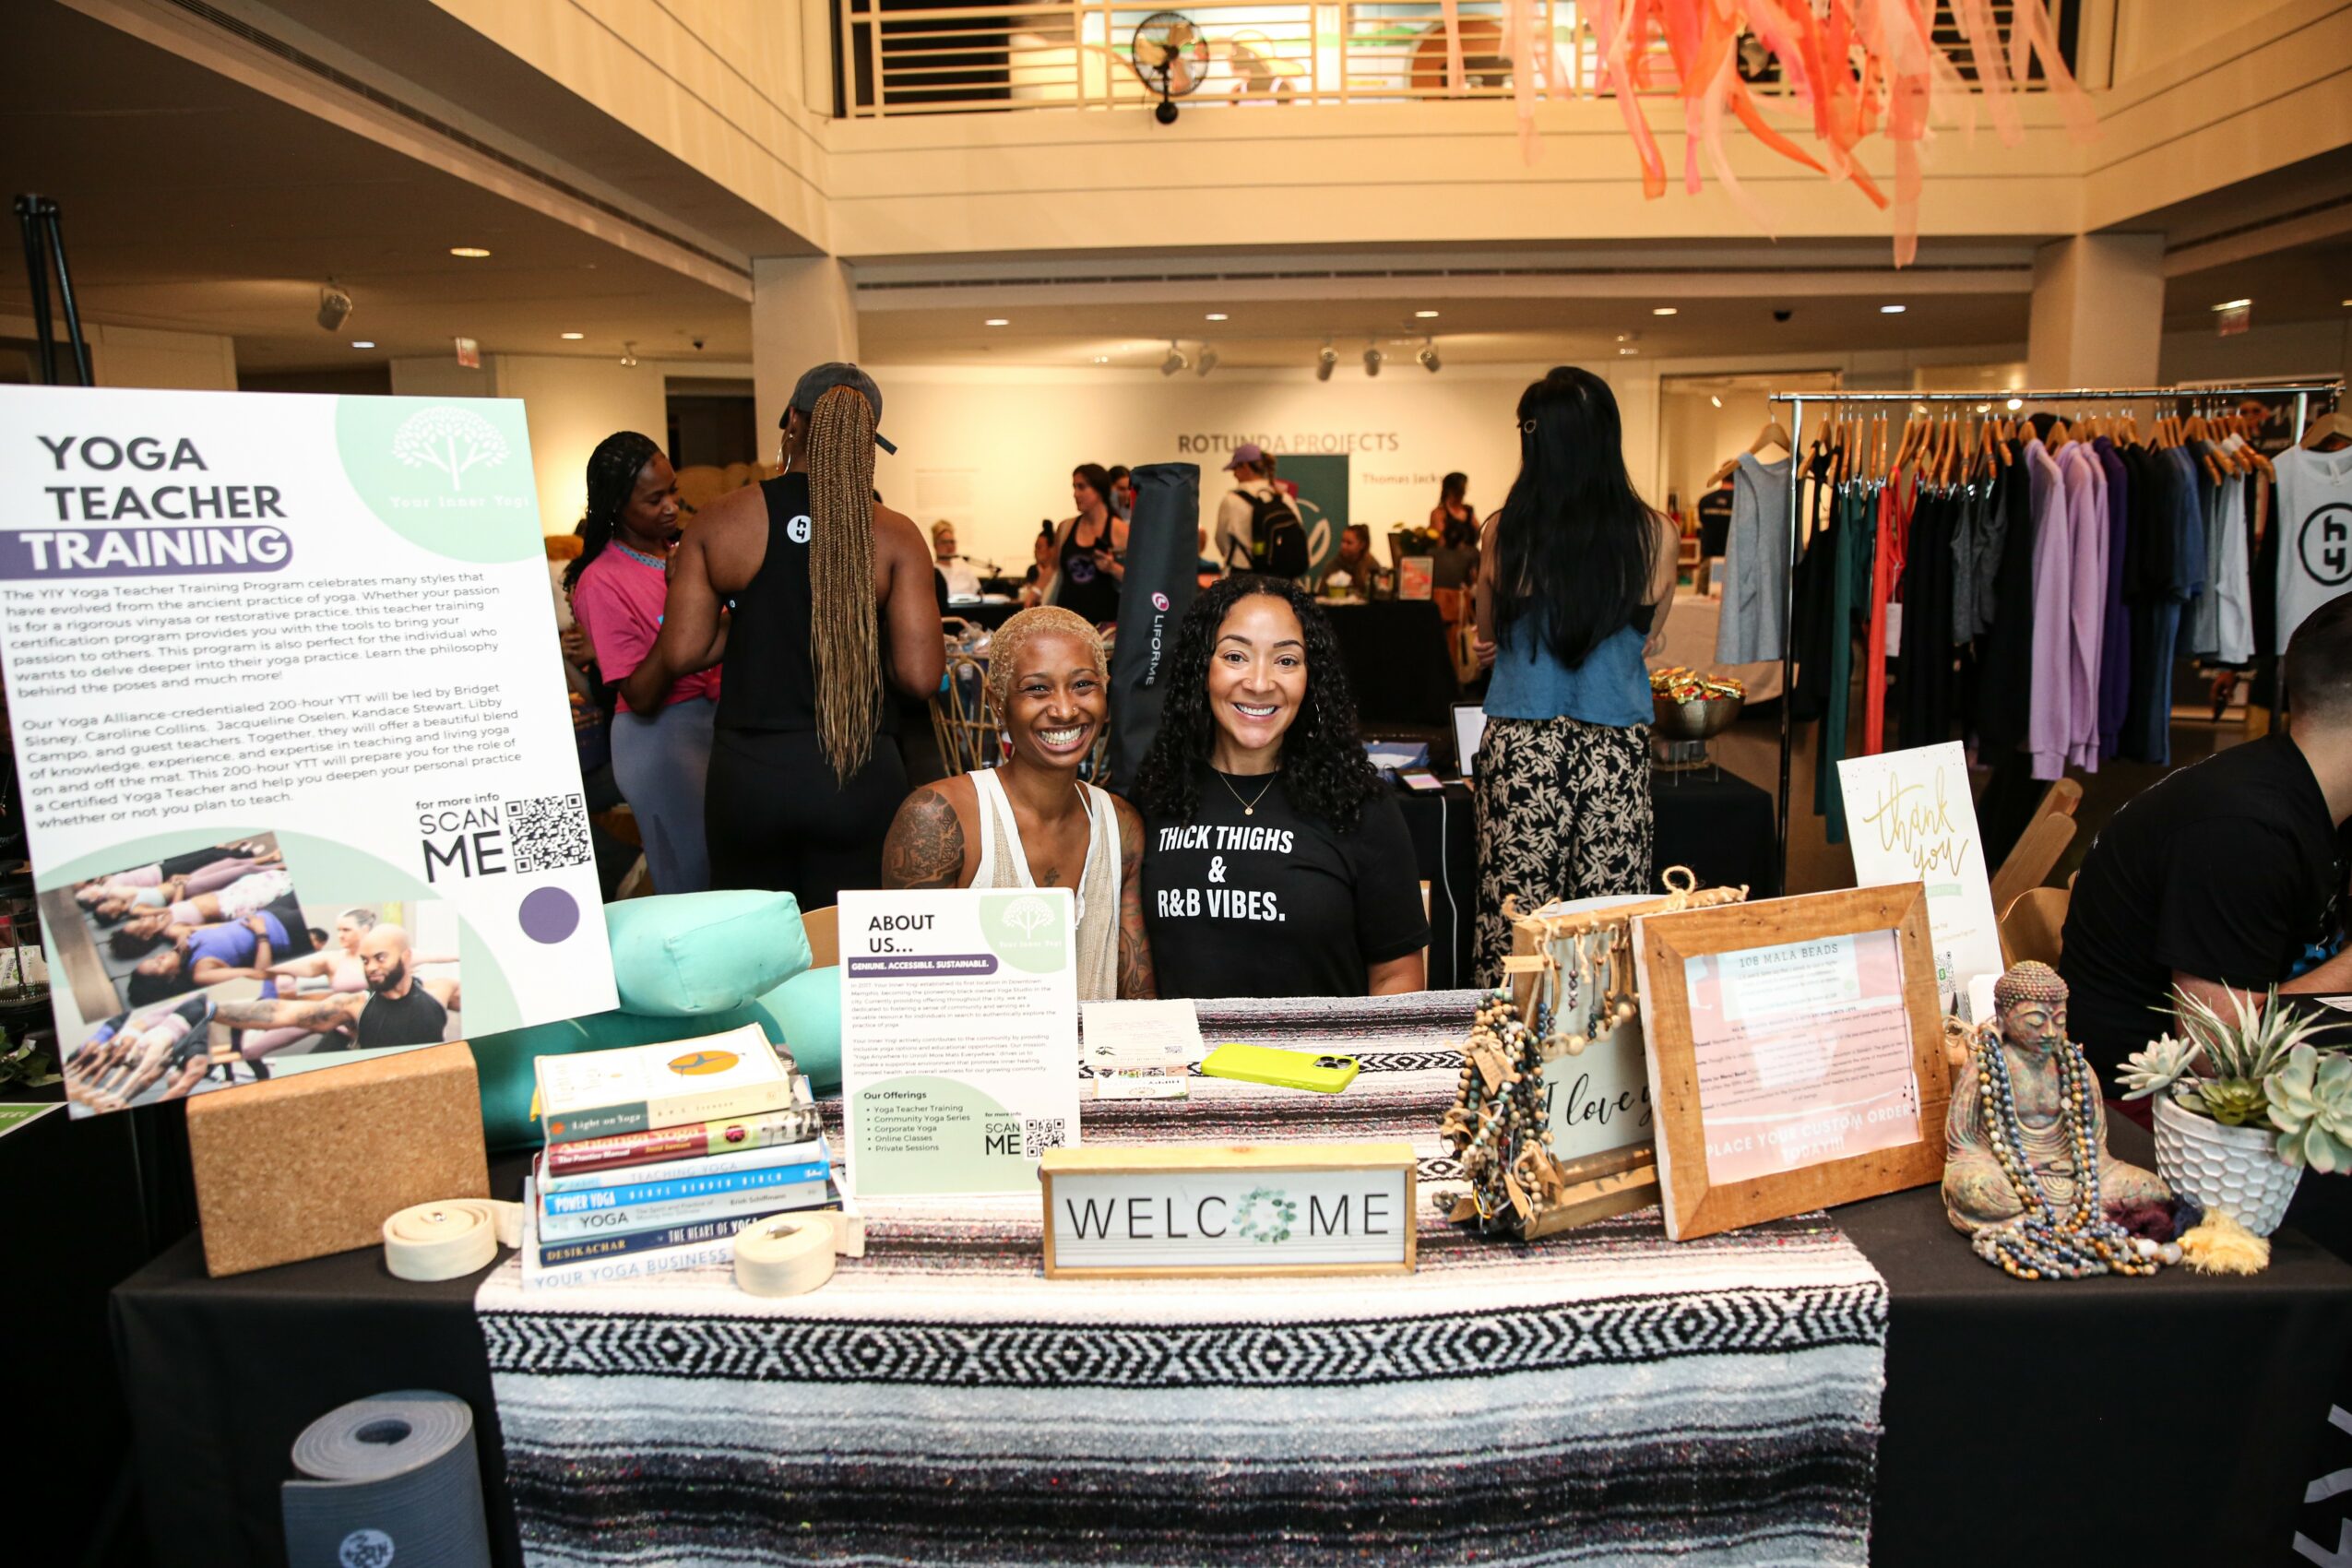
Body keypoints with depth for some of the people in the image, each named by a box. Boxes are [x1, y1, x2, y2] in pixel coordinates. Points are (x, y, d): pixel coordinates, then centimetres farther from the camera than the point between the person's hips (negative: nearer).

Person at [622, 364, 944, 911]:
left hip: (746, 770, 1)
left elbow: (681, 652, -1)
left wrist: (638, 688, 21)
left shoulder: (719, 522, -1)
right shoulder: (895, 536, -5)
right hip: (859, 775, -1)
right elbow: (920, 676, -10)